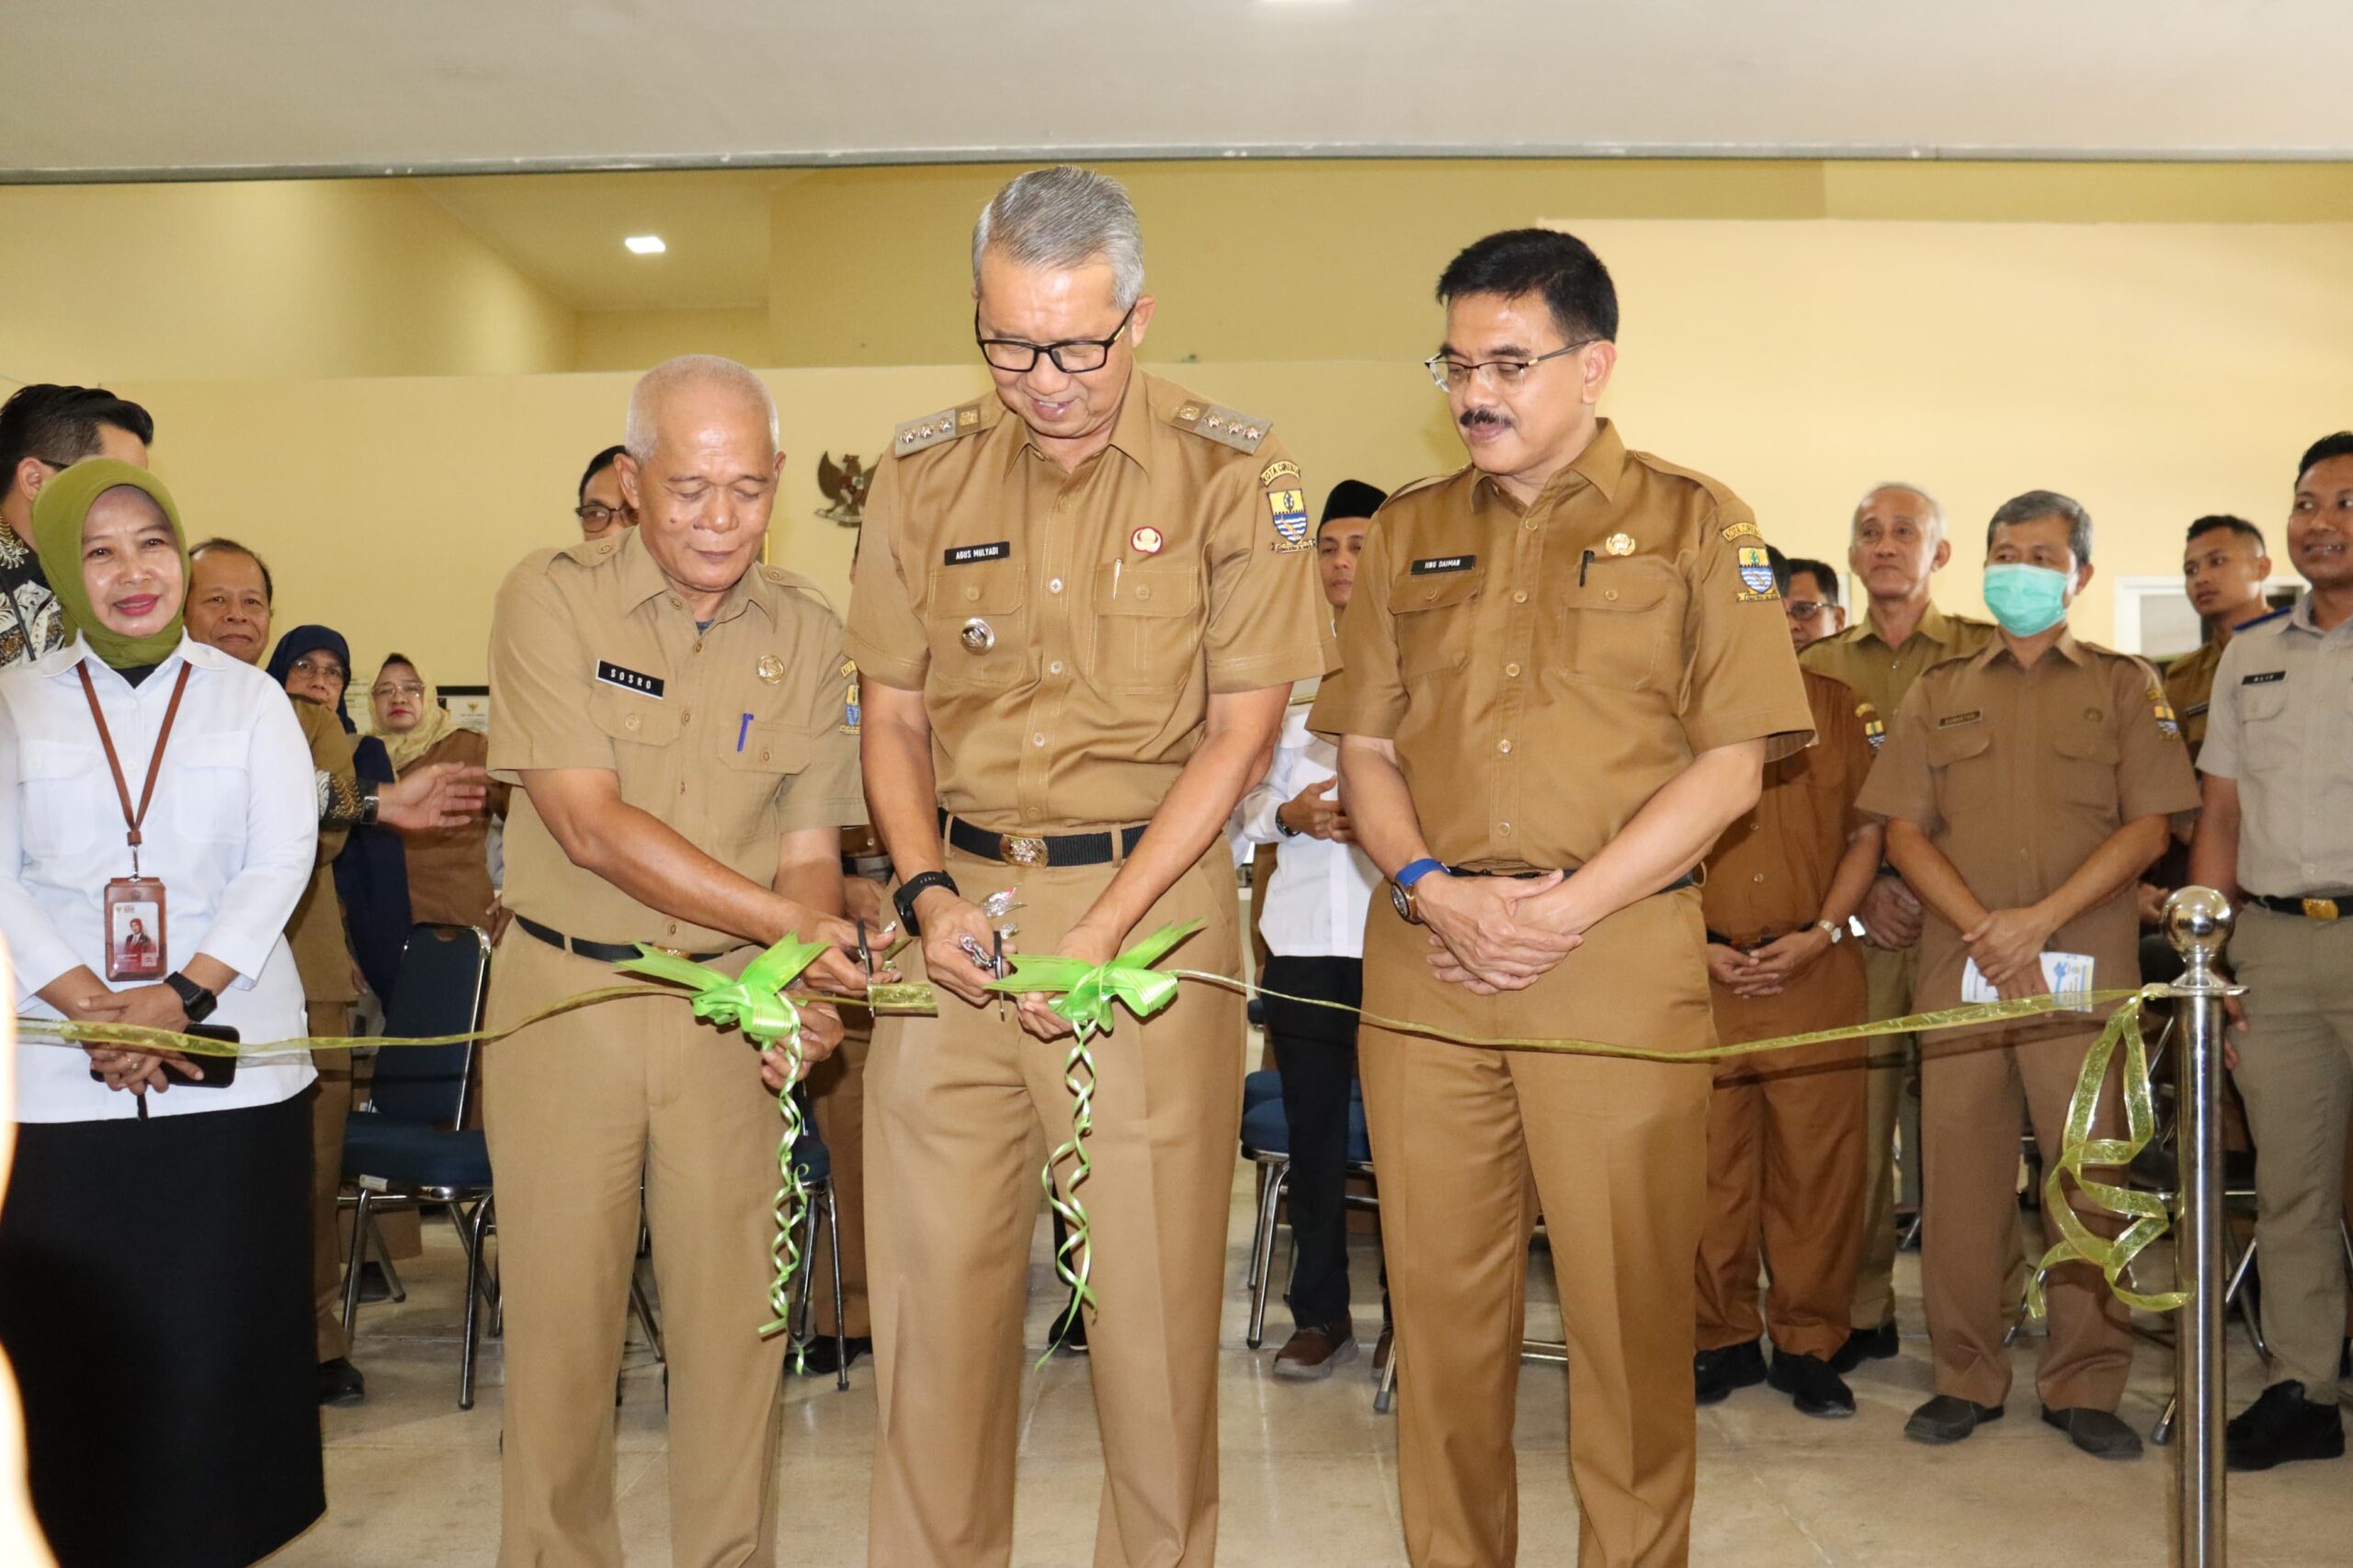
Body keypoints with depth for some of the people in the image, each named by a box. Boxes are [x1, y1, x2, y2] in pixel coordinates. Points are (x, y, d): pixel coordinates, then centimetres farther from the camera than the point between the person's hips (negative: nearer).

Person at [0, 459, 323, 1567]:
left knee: (224, 1310, 1)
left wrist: (180, 998, -13)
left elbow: (280, 864, -1)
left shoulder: (249, 700, 7)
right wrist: (94, 1008, -11)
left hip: (227, 1057, 0)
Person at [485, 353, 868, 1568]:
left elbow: (809, 852, 2)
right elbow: (591, 825, -15)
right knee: (559, 1312, 7)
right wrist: (792, 923, -22)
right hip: (565, 993, -1)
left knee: (737, 1311, 5)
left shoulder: (807, 633, 2)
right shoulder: (552, 598, -6)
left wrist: (798, 986, -18)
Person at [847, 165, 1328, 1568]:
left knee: (1153, 1279, 3)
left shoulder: (1232, 475, -3)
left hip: (1154, 898, -2)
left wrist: (1102, 930, -12)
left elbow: (1241, 729, -4)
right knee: (936, 1274, 6)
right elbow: (895, 715, 12)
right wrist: (927, 893, -5)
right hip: (961, 904, 3)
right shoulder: (925, 475, 7)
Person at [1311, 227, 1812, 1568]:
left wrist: (1565, 908, -11)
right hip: (1426, 956, 3)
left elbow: (1733, 763, -2)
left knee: (1629, 1306, 2)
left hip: (1619, 958, -3)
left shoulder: (1693, 524, 5)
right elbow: (1364, 744, 12)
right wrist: (1432, 890, -6)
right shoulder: (1409, 533, 15)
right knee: (1441, 1296, 8)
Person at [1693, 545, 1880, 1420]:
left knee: (1818, 1161, 1)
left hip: (1816, 971, 1)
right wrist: (1699, 944, -5)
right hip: (1702, 975, 0)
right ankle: (1724, 1340, 16)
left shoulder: (1833, 708, 12)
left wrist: (1818, 934, -4)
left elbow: (1866, 833, 9)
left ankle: (1807, 1344, 15)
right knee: (1709, 1160, 2)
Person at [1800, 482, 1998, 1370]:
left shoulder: (1985, 657, 7)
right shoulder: (1819, 670, 14)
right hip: (1857, 922, 2)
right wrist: (1862, 890, -4)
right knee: (1857, 1114, 0)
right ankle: (1862, 1313, 11)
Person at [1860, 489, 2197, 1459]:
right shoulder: (1937, 694, 15)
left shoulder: (2125, 687, 10)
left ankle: (2085, 1386, 12)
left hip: (2084, 968, -1)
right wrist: (1983, 927, -9)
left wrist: (2037, 920, -11)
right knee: (1960, 1169, 2)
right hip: (1958, 966, 2)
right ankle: (1967, 1377, 13)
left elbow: (2148, 826, 0)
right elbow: (1903, 831, 7)